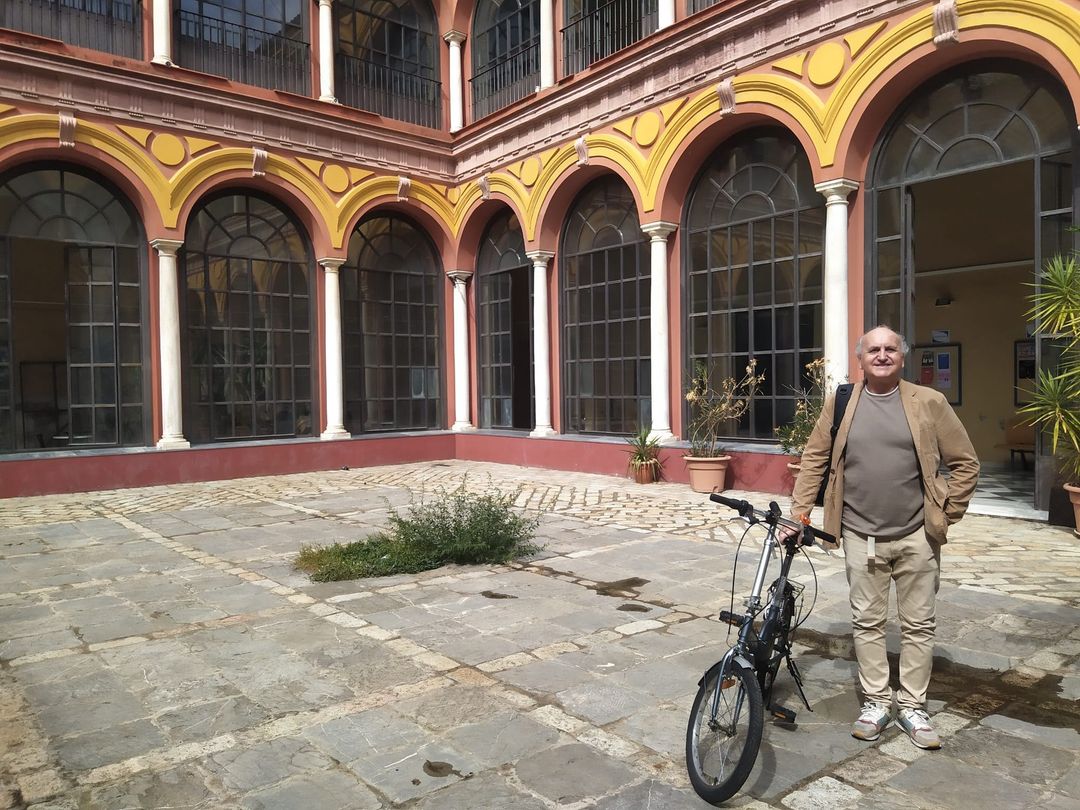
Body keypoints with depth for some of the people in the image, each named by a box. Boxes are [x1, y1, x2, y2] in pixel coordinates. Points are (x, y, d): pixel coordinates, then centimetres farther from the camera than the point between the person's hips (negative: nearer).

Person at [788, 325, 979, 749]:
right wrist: (799, 509, -2)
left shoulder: (929, 403, -3)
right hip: (861, 536, 1)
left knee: (918, 624, 10)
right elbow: (815, 458, 4)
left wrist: (947, 514, -3)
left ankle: (912, 706, 25)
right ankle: (877, 703, 24)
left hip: (916, 536, 0)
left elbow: (965, 462, 2)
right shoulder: (841, 403, 1)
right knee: (867, 622, 9)